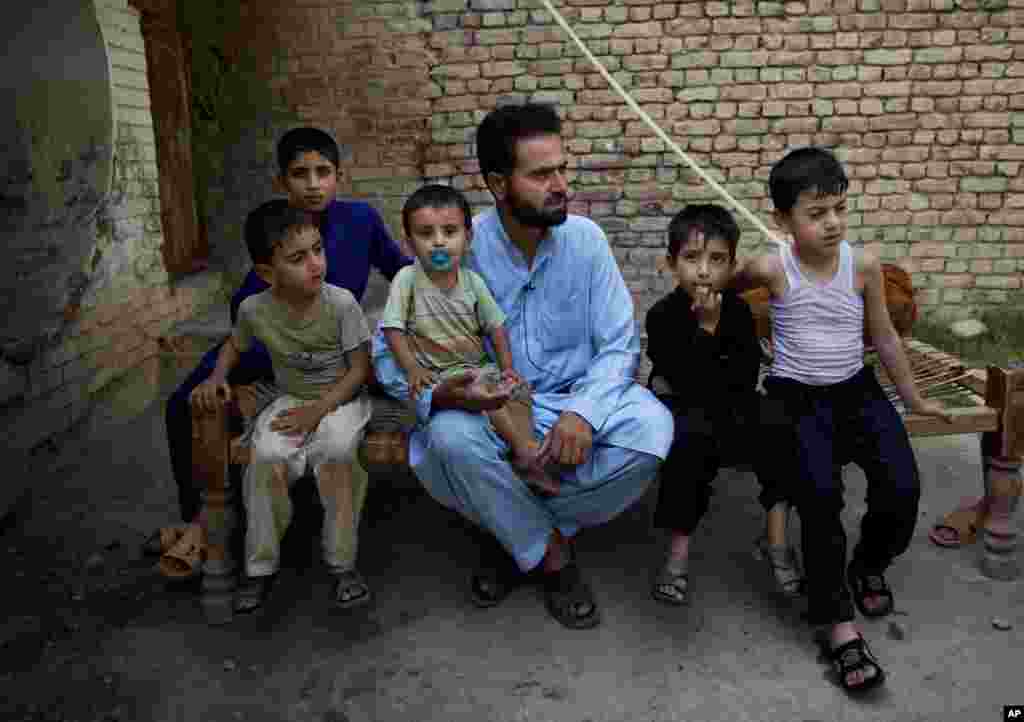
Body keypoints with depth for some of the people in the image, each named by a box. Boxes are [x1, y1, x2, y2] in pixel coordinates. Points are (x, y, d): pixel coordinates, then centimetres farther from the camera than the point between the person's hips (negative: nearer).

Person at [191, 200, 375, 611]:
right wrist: (217, 378, -5)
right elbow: (236, 344, 14)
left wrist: (319, 410, -21)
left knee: (334, 452, -33)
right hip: (292, 399, 3)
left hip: (342, 398, -2)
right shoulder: (253, 309, -9)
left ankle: (341, 563, -14)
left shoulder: (341, 303, -18)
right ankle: (261, 565, -5)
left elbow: (360, 369, -12)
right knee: (268, 456, -26)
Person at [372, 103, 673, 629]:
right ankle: (551, 553, -7)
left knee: (651, 428, -26)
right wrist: (441, 394, -33)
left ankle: (513, 532, -6)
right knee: (451, 437, -34)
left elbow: (619, 343, -6)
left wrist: (583, 412, -26)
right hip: (488, 409, -1)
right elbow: (388, 353, -11)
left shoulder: (584, 239, -7)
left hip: (577, 402, 2)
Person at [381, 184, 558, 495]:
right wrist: (413, 369, -20)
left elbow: (495, 326, 8)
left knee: (517, 388, -17)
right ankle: (526, 448, -21)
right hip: (439, 373, -4)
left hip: (479, 365, 5)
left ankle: (525, 456, -20)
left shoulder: (473, 281, 2)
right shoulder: (407, 279, -8)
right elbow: (393, 329, -10)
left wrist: (507, 367, -2)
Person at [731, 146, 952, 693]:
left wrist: (913, 398, 17)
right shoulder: (771, 268, -10)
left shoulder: (863, 264, -2)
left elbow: (884, 337, 10)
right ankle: (838, 626, -8)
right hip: (794, 398, -3)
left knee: (902, 489, -12)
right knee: (820, 497, -22)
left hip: (857, 390, 3)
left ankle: (868, 565, 22)